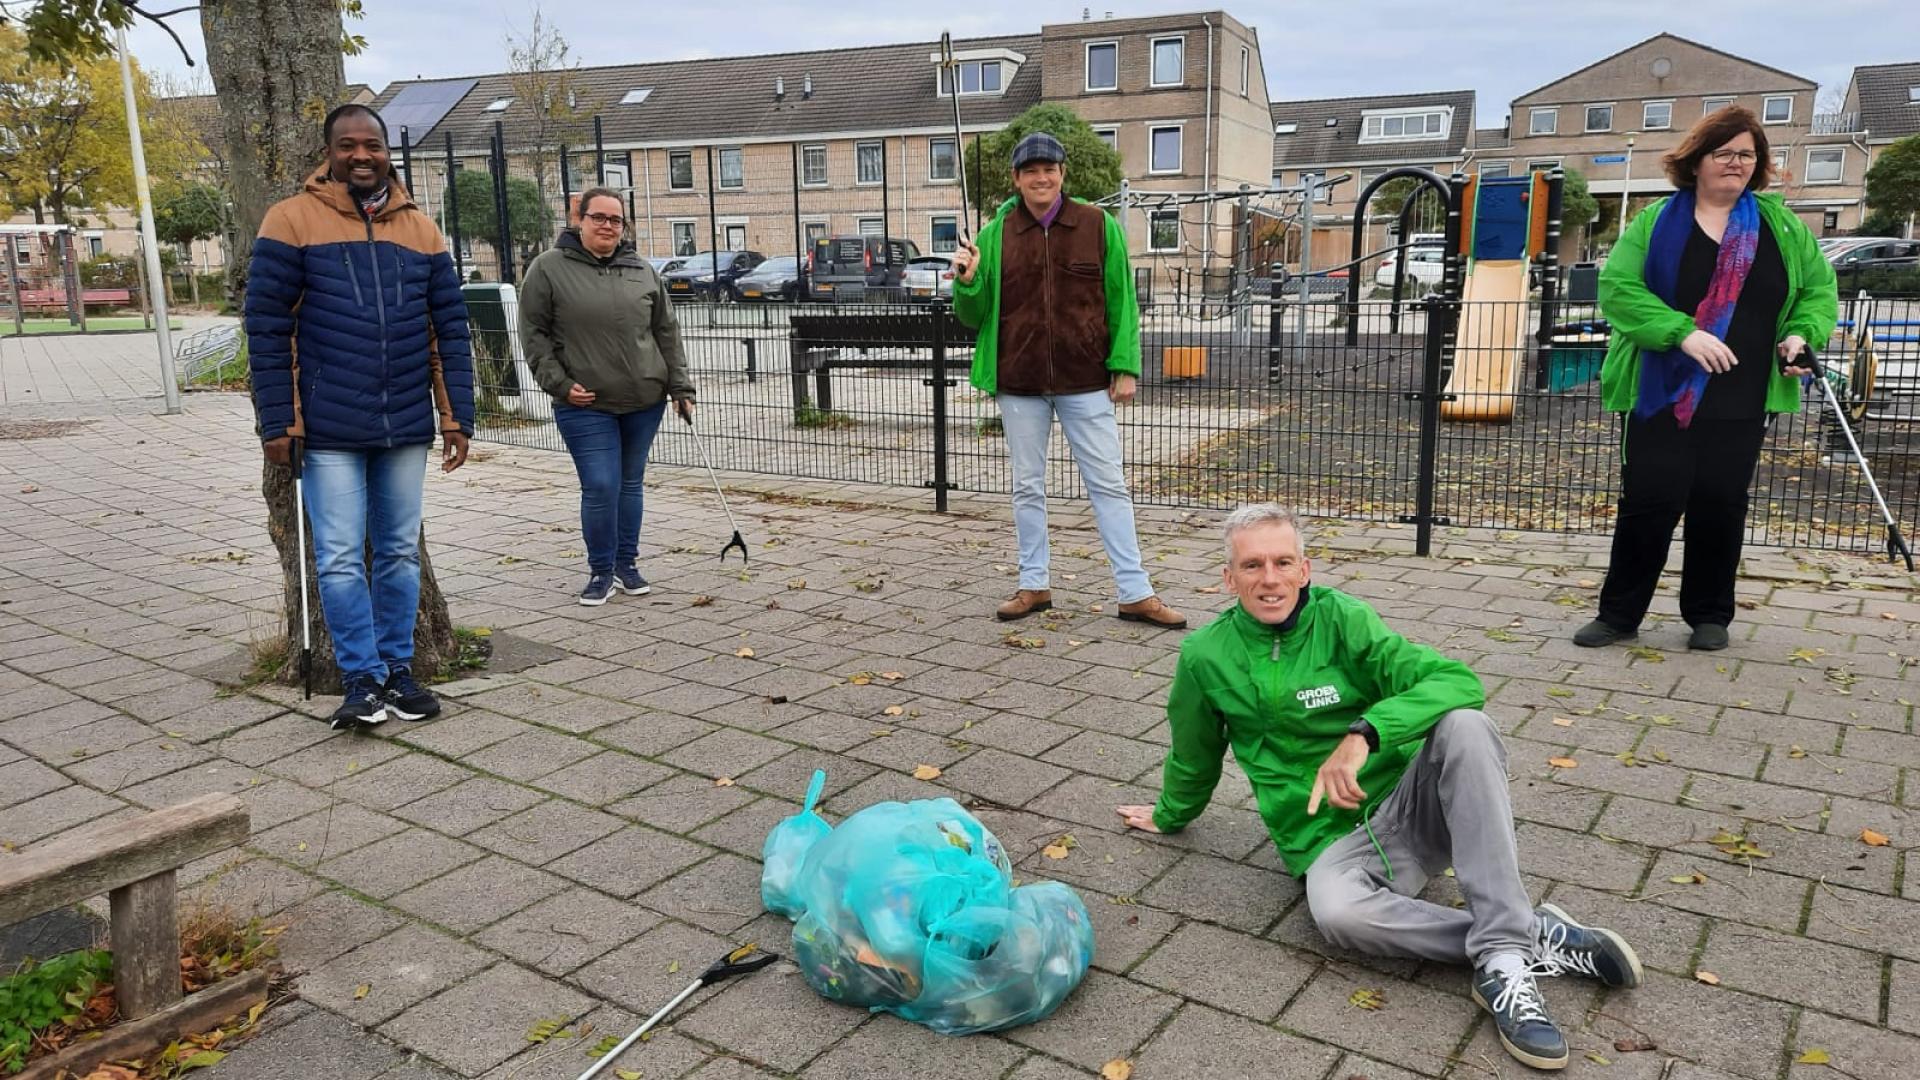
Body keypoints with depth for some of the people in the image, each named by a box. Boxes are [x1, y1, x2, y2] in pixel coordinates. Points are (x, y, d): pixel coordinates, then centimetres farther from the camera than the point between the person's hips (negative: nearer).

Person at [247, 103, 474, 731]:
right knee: (340, 559, -2)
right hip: (329, 431, -3)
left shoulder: (421, 229, 8)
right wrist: (277, 423, -9)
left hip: (408, 429, 3)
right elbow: (266, 328, -4)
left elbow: (449, 330, 8)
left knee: (400, 554, 10)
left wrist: (457, 419, 3)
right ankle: (364, 678, 9)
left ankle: (397, 669, 21)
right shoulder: (292, 220, -2)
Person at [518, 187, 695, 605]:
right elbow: (534, 333, -1)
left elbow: (667, 333, 12)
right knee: (600, 488, -6)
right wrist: (559, 383, -10)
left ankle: (626, 564, 25)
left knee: (631, 484, 12)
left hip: (644, 400, 4)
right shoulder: (549, 267, -2)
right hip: (585, 404, -3)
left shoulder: (643, 271, 9)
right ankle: (601, 571, 12)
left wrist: (680, 387, 7)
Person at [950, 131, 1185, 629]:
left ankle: (1135, 593, 8)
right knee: (1028, 488, 10)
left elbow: (1121, 302, 2)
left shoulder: (1099, 226, -1)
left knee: (1109, 485, 3)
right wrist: (967, 282, -13)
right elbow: (974, 316, 8)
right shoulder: (995, 236, 3)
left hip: (1086, 382, -1)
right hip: (1019, 384, 2)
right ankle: (1034, 584, 24)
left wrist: (1125, 365, -5)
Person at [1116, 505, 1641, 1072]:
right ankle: (1536, 936, -20)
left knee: (1465, 724, -31)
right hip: (1332, 842, 0)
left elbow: (1457, 681, -20)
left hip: (1411, 806, 1)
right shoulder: (1205, 655, -1)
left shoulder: (1341, 618, -7)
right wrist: (1170, 816, 32)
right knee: (1335, 910, -36)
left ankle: (1503, 954, -32)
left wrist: (1363, 734, -33)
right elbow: (1193, 754, 18)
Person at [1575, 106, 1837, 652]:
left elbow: (1819, 287, 16)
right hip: (1661, 393, -2)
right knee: (1650, 499, -3)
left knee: (1721, 502, 5)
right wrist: (1682, 332, -19)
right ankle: (1619, 612, 11)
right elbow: (1618, 286, -8)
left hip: (1740, 400, 2)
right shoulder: (1657, 220, 2)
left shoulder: (1780, 224, 10)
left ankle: (1710, 616, 21)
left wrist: (1801, 335, -5)